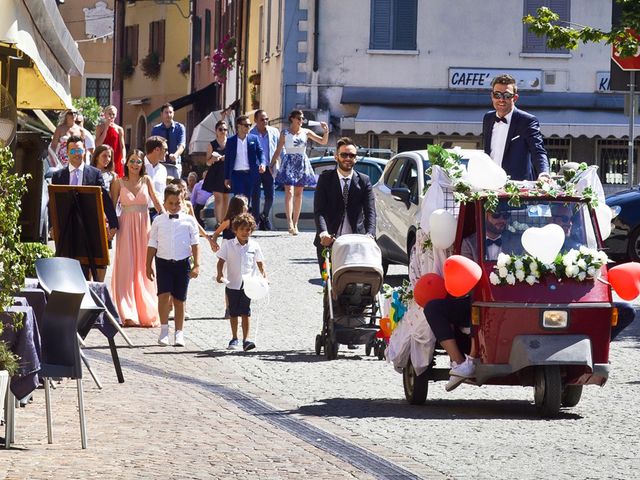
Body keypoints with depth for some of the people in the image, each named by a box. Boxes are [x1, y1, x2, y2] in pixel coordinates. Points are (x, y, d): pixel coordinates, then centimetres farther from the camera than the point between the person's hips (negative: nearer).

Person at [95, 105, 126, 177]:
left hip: (116, 160, 1)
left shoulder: (119, 129, 6)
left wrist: (123, 158, -17)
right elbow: (97, 144, -6)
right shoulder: (100, 127, 5)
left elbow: (122, 146, 3)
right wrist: (106, 128, -7)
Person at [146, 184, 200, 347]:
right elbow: (152, 245, 9)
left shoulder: (189, 221, 4)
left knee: (179, 299, 5)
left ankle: (179, 333, 12)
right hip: (163, 262, 0)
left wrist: (197, 265, -2)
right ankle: (164, 329, -4)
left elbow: (194, 244, 4)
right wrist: (149, 266, 6)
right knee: (164, 295, -15)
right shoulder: (158, 221, 6)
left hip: (182, 263, 0)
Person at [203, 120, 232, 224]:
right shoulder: (212, 145, 3)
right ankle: (218, 222, -14)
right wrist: (213, 159, -17)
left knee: (226, 199, 6)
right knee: (218, 198, -10)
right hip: (216, 174, -2)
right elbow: (208, 162, 5)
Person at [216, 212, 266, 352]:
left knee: (246, 312, -5)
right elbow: (221, 261, -1)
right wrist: (220, 274, -16)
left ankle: (246, 339, -4)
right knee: (233, 312, 10)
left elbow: (260, 262, 9)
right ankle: (234, 339, 21)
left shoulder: (254, 246, 1)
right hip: (232, 284, 1)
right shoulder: (228, 245, -2)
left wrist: (264, 275, -5)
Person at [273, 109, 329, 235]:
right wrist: (271, 165, -1)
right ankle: (290, 223, -25)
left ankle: (295, 224, 11)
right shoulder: (285, 133, 0)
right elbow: (278, 151, 3)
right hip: (289, 163, -4)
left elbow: (323, 141, 5)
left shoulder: (306, 132, 6)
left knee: (298, 194, 6)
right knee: (289, 193, -15)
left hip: (302, 164, 4)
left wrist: (326, 131, -13)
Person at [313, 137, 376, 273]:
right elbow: (319, 210, -4)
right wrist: (323, 232, -23)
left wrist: (370, 234, -20)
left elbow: (370, 211, -1)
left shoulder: (364, 181, 7)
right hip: (328, 241, 0)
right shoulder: (325, 178, 5)